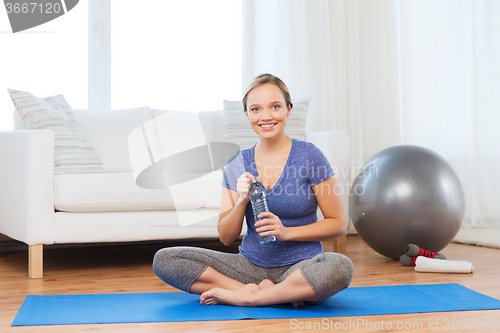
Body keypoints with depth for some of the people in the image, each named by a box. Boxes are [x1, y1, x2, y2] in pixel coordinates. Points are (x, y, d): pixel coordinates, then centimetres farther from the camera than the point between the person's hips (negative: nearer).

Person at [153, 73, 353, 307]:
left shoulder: (309, 156, -5)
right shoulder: (237, 165, 4)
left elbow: (337, 224, -4)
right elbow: (226, 237, 4)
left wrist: (286, 232, -18)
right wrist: (241, 201, -15)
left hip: (301, 267, -3)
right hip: (251, 266, 3)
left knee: (341, 267, -37)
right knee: (164, 259, -13)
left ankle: (241, 297, -21)